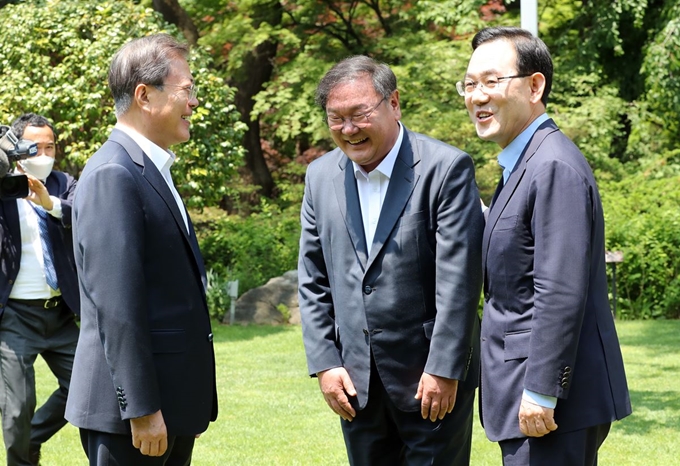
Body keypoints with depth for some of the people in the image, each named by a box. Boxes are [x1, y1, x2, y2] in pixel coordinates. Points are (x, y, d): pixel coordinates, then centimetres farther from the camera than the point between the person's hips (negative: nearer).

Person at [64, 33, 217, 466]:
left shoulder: (152, 170, 15)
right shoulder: (114, 175, -16)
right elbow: (116, 305, -21)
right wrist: (141, 410, -22)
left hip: (174, 402, 10)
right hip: (133, 407, -9)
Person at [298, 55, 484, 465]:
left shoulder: (446, 168, -11)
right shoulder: (322, 176, 6)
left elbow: (459, 278, -14)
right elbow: (313, 280, 9)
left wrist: (444, 369, -16)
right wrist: (324, 363, 1)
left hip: (433, 376, -5)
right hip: (355, 380, 5)